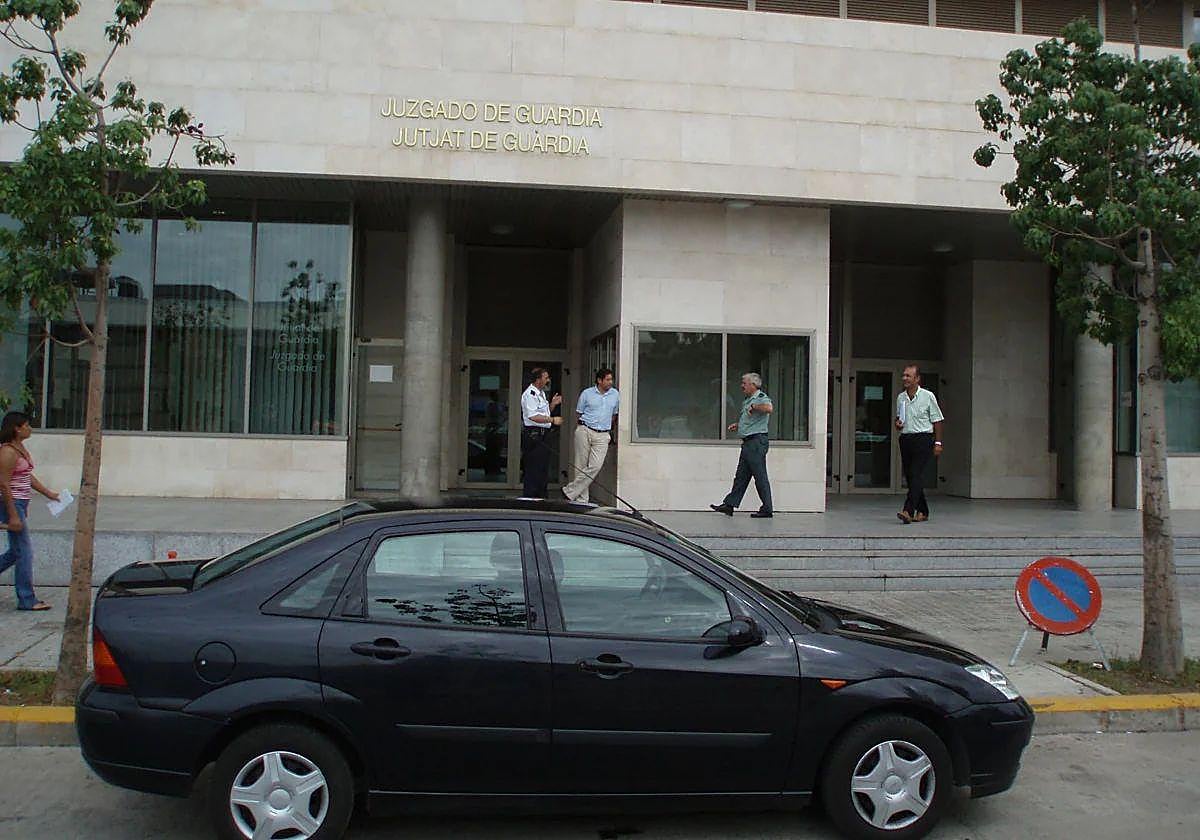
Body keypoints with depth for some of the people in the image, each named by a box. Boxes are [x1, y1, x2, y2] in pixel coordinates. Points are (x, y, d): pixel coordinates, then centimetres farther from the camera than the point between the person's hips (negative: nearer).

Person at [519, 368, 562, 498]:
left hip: (542, 436, 10)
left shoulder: (541, 393, 18)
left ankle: (540, 498, 20)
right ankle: (529, 498, -3)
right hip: (533, 435, -10)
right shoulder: (530, 394, -14)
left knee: (543, 469, 13)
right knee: (534, 469, -8)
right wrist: (552, 420, -20)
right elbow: (533, 416, -24)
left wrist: (553, 404, 11)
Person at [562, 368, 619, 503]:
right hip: (585, 430, -2)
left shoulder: (615, 395, 11)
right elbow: (578, 413, 10)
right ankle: (582, 499, 6)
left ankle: (570, 491, -8)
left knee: (596, 466, -14)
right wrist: (578, 430, 6)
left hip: (602, 435, 2)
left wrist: (612, 432, 25)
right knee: (581, 466, -1)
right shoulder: (587, 393, 3)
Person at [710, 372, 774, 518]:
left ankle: (767, 509, 0)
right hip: (748, 442, 10)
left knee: (760, 476, -6)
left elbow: (769, 408, -34)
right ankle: (729, 505, 13)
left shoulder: (761, 398, -11)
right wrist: (738, 425, 17)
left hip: (757, 441, -10)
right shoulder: (747, 400, 20)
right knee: (741, 476, 11)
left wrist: (754, 406, -23)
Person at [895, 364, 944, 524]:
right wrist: (897, 424, 0)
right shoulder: (900, 398, 11)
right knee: (909, 476, 7)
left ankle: (908, 511, -24)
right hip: (905, 439, 6)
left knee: (916, 475, -15)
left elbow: (937, 420, -1)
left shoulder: (928, 396, -4)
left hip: (923, 439, -6)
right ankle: (922, 511, 19)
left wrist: (938, 443, -5)